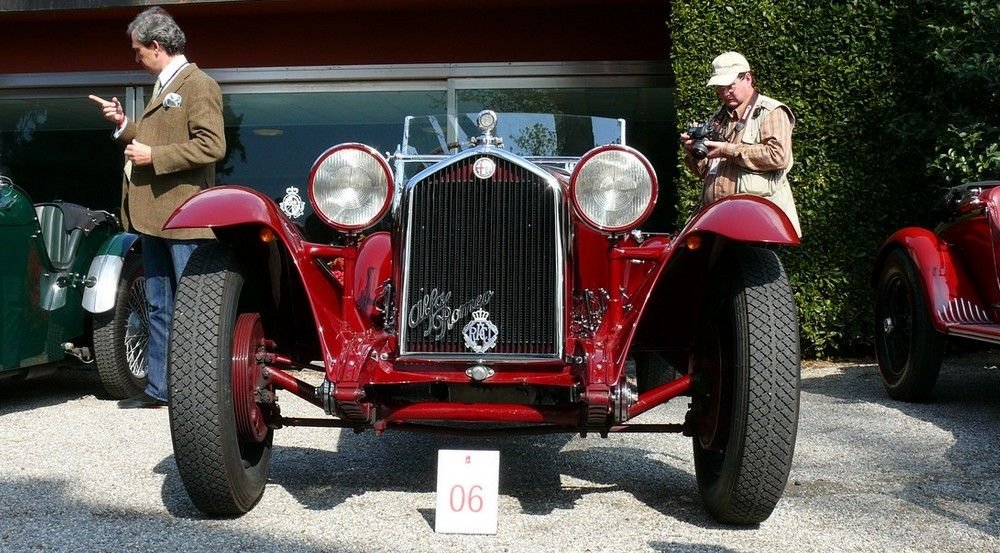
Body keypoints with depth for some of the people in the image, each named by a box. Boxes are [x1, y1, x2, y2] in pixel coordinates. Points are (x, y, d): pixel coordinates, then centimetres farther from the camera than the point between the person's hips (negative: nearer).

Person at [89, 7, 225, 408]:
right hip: (153, 215, 10)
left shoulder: (198, 85, -9)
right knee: (159, 308, 13)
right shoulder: (163, 86, 20)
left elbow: (212, 146, -20)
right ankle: (159, 387, 21)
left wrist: (153, 156, -18)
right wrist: (124, 125, 13)